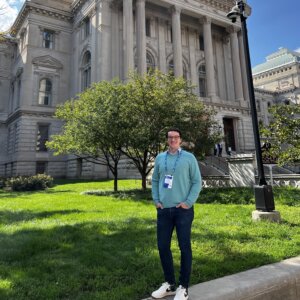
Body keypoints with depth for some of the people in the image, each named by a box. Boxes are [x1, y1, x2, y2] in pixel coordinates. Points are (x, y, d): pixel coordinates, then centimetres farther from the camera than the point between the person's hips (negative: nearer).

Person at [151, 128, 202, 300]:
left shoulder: (189, 158, -1)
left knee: (184, 247, 4)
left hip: (183, 210, -4)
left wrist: (188, 202, -11)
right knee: (163, 247, 10)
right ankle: (170, 284, 29)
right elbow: (155, 180, 15)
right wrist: (156, 200, 4)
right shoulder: (160, 158, 10)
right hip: (164, 210, 5)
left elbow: (197, 182, -3)